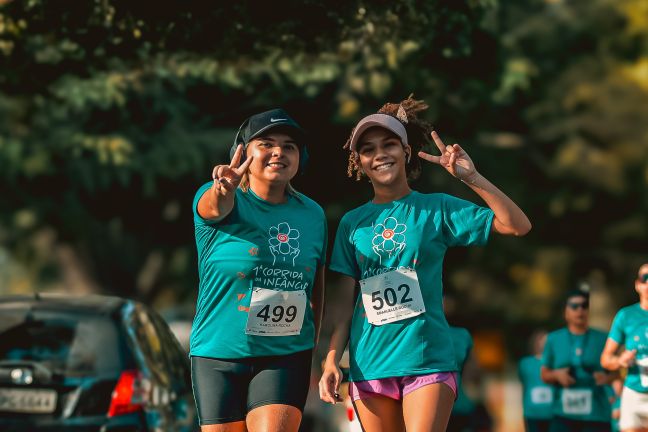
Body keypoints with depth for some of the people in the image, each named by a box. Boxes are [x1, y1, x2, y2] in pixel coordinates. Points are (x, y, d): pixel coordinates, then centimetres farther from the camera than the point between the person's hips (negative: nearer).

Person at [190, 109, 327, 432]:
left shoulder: (312, 214, 6)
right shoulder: (222, 199, -6)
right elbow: (215, 207, -32)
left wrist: (313, 345, 15)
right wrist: (224, 188, -55)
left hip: (287, 357, 2)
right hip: (218, 355, -1)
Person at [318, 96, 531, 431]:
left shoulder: (436, 209, 3)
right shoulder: (352, 223, 9)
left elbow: (518, 225, -6)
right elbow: (345, 305, 9)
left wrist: (471, 178, -15)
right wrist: (331, 361, -2)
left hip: (428, 361, -2)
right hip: (369, 366, 3)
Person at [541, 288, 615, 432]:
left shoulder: (602, 339, 6)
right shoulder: (553, 339, 10)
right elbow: (544, 374, 12)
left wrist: (607, 378, -14)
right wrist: (556, 375, -10)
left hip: (596, 415, -1)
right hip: (563, 413, 1)